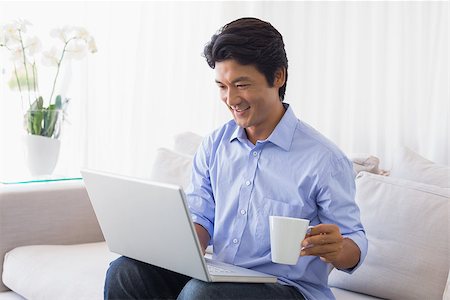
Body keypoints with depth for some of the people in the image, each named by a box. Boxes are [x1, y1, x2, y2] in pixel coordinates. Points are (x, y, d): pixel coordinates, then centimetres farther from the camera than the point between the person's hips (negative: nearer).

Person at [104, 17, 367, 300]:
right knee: (124, 272, -18)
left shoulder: (324, 160, -11)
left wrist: (337, 251, -31)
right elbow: (202, 219, 9)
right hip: (219, 276, 5)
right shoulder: (214, 146, 7)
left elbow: (355, 242, -6)